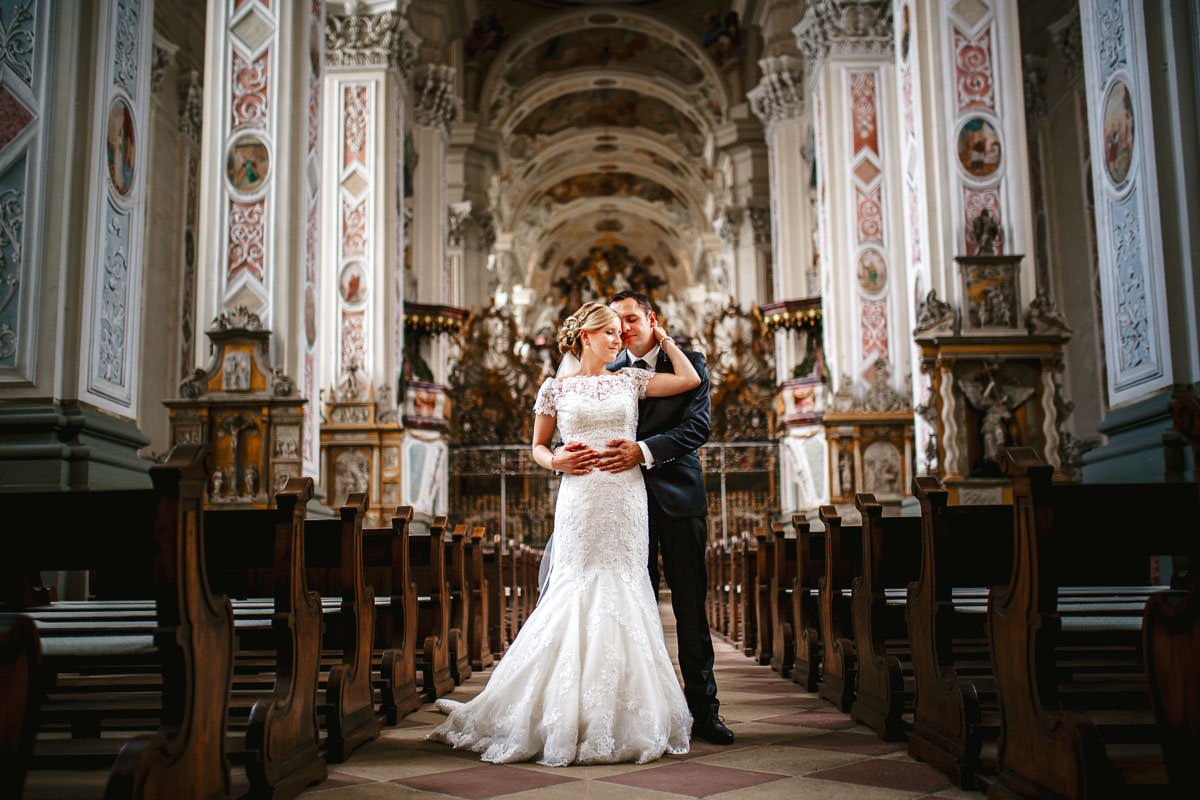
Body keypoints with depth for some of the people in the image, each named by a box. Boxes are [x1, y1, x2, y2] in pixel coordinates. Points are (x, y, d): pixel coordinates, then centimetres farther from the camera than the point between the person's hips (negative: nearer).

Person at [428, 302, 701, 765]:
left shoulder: (631, 381, 12)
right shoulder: (556, 389, 8)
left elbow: (690, 379, 5)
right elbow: (537, 446, 13)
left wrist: (660, 336, 13)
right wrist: (556, 461, -8)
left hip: (626, 499, 2)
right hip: (580, 499, -2)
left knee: (622, 595, 1)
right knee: (579, 593, -5)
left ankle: (619, 719, 8)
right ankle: (567, 720, 5)